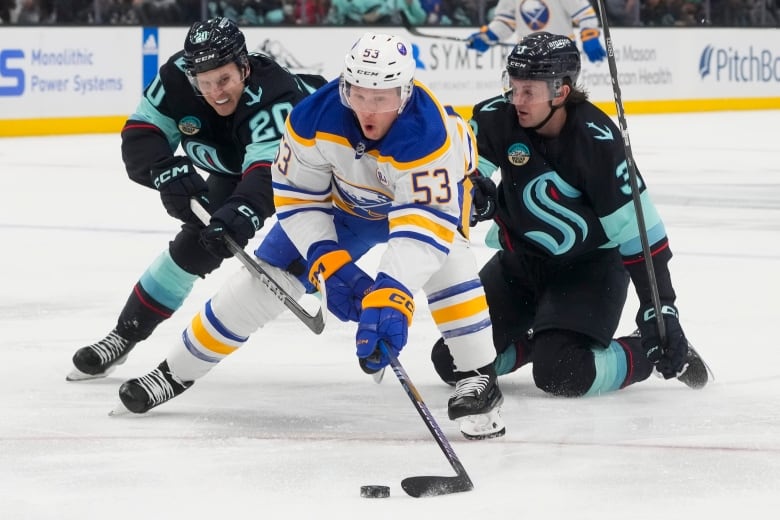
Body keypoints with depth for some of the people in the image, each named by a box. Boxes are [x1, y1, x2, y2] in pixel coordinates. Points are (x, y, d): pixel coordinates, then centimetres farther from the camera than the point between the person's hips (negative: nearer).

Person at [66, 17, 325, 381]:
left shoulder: (274, 98, -44)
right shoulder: (178, 78, -27)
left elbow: (269, 173, -56)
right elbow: (139, 137, -24)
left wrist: (242, 211, -76)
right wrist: (168, 172, -45)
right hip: (236, 167, 5)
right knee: (195, 243, 0)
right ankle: (126, 333, 13)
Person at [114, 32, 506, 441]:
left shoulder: (429, 135, -43)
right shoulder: (315, 116, -34)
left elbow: (426, 223, -50)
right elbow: (295, 196, -22)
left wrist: (391, 299, -62)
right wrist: (330, 266, -34)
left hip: (424, 190, -2)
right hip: (344, 198, 3)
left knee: (445, 261, -33)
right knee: (268, 275, -1)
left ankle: (477, 379, -18)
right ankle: (177, 371, 14)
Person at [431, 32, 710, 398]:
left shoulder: (597, 141, -26)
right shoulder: (497, 118, -15)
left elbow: (639, 230, -23)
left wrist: (661, 309, -23)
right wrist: (477, 196, -29)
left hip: (589, 265, -5)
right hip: (521, 260, 5)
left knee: (560, 374, -24)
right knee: (452, 360, -2)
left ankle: (650, 353, 2)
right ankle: (534, 341, 23)